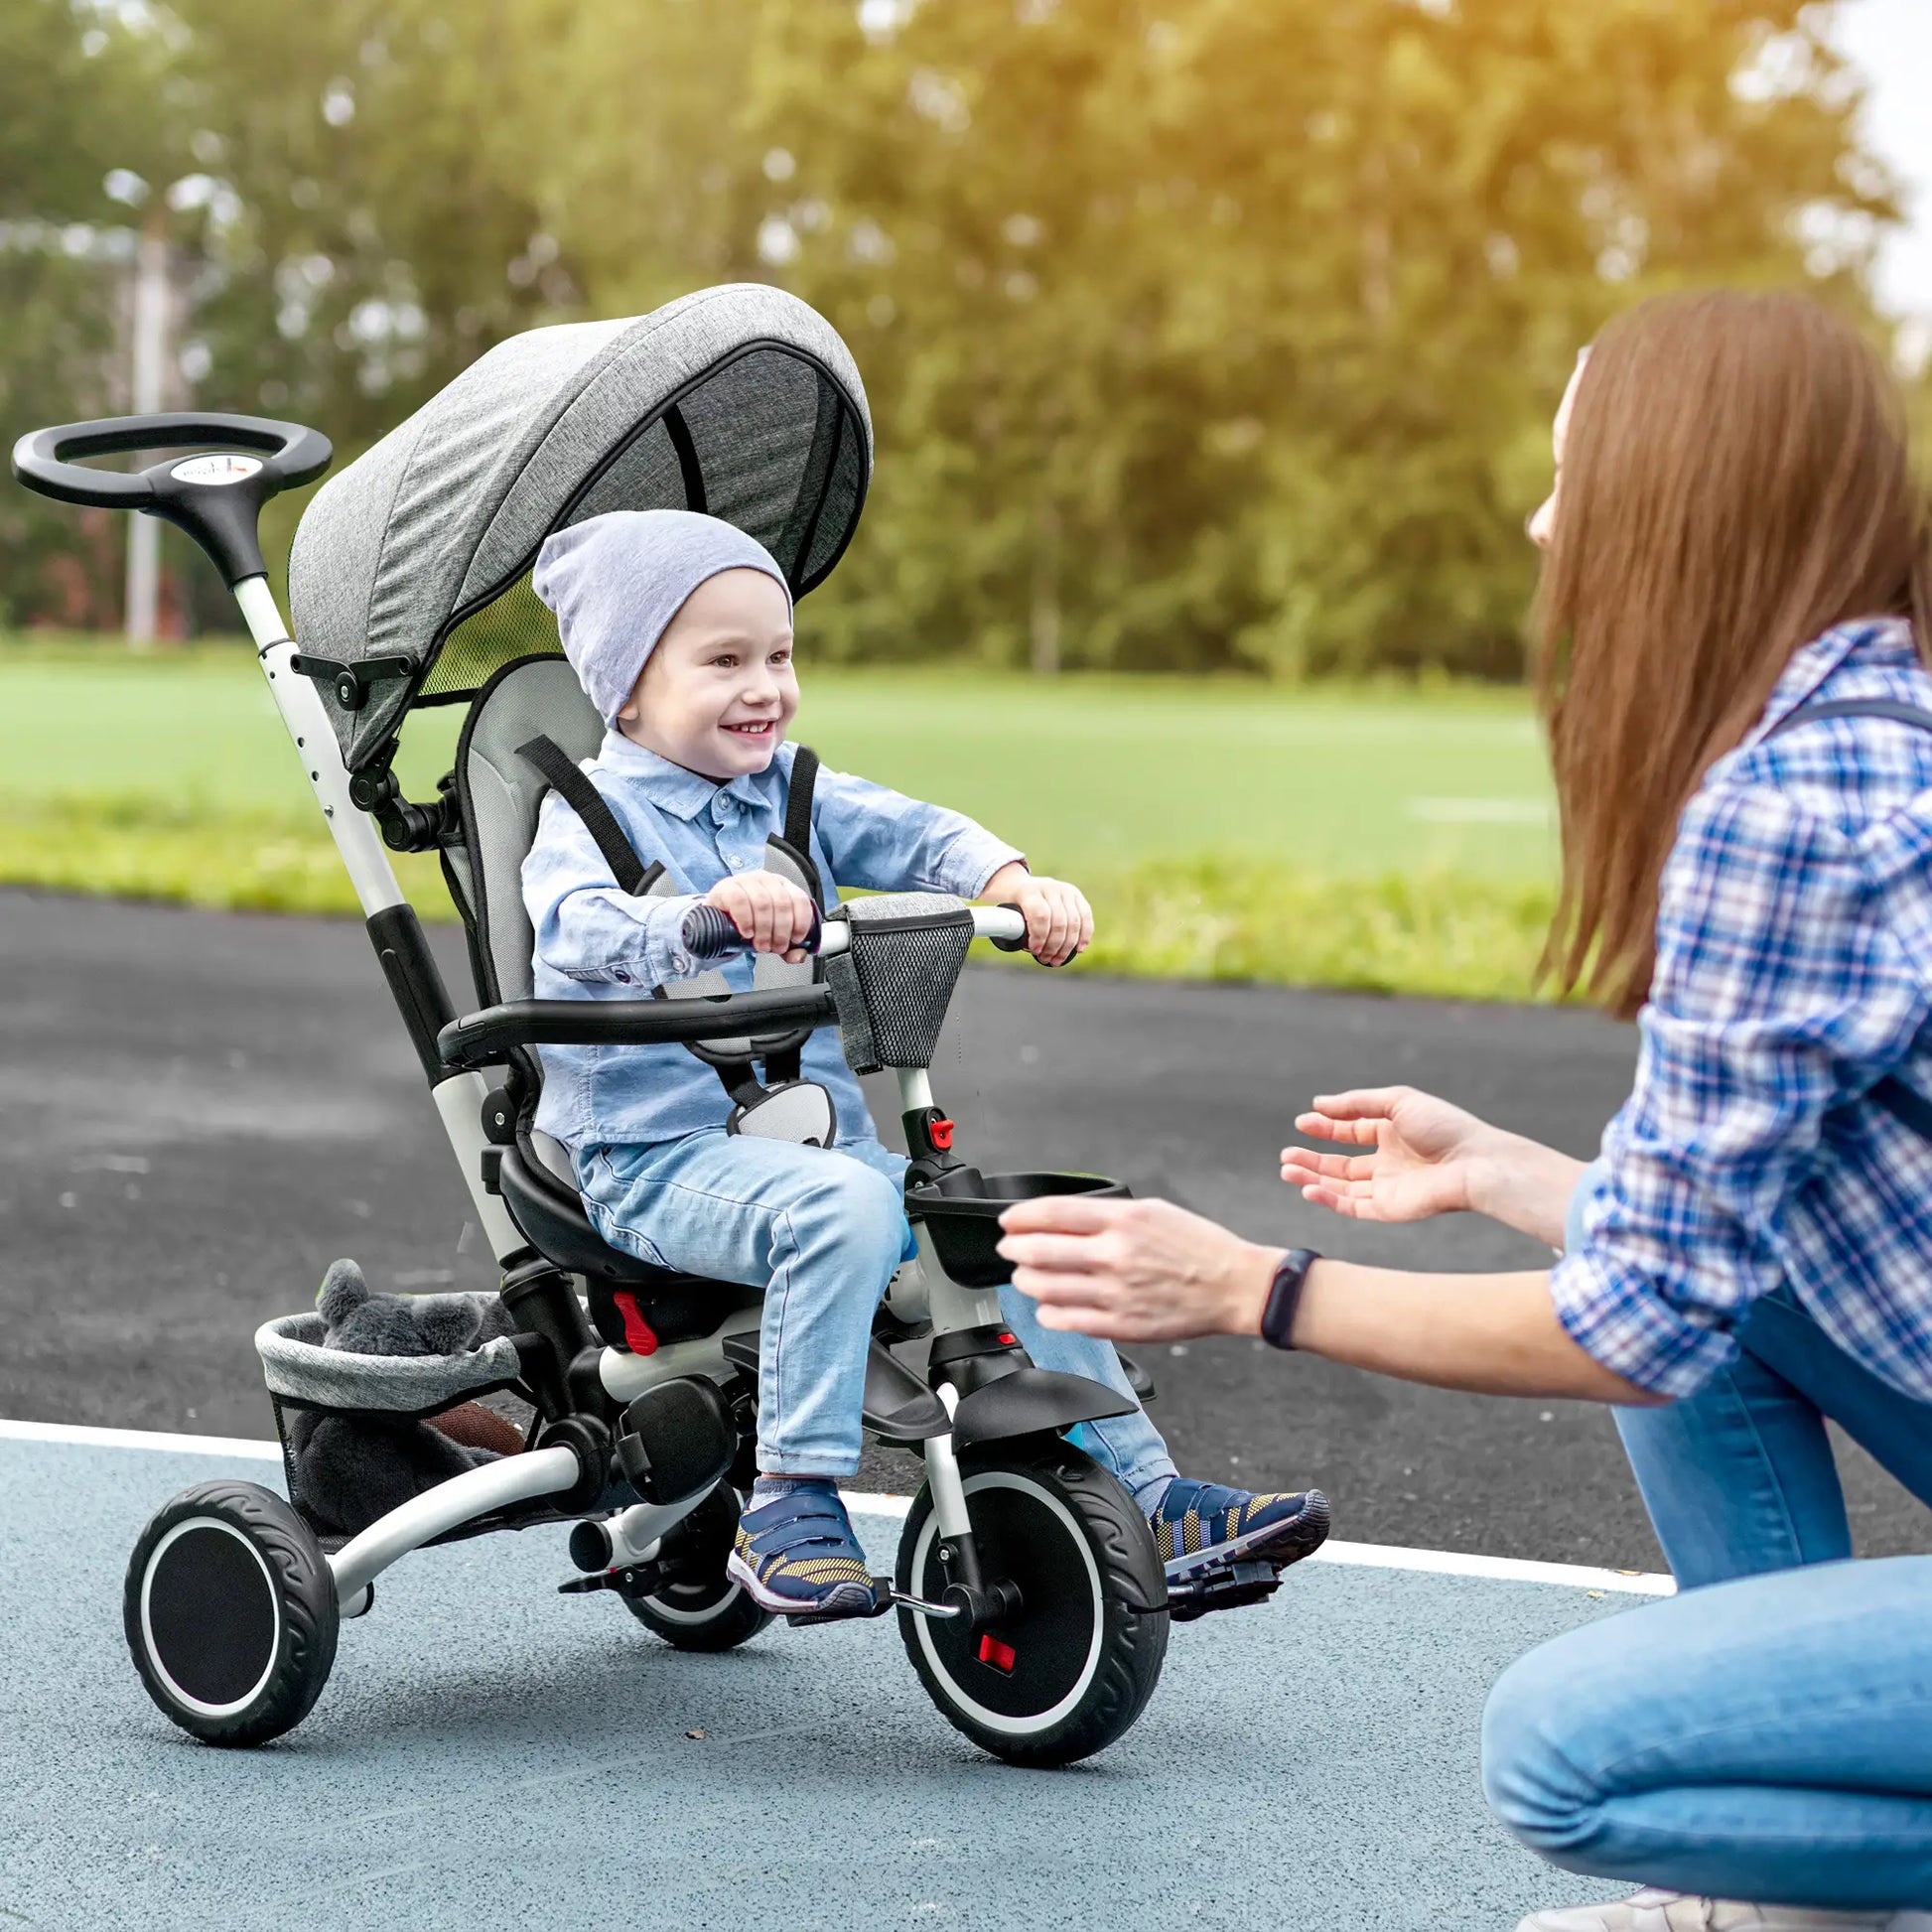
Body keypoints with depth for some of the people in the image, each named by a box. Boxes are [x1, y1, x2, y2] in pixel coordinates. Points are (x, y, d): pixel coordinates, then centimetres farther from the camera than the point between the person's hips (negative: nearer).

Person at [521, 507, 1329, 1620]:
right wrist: (709, 912, -47)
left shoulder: (792, 793, 13)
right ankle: (792, 1505, -28)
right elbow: (582, 928, -27)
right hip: (659, 1160, -7)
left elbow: (910, 834, -1)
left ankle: (1147, 1498, 3)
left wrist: (1012, 880, -23)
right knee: (841, 1201, -34)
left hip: (824, 1136, 7)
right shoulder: (591, 811, -6)